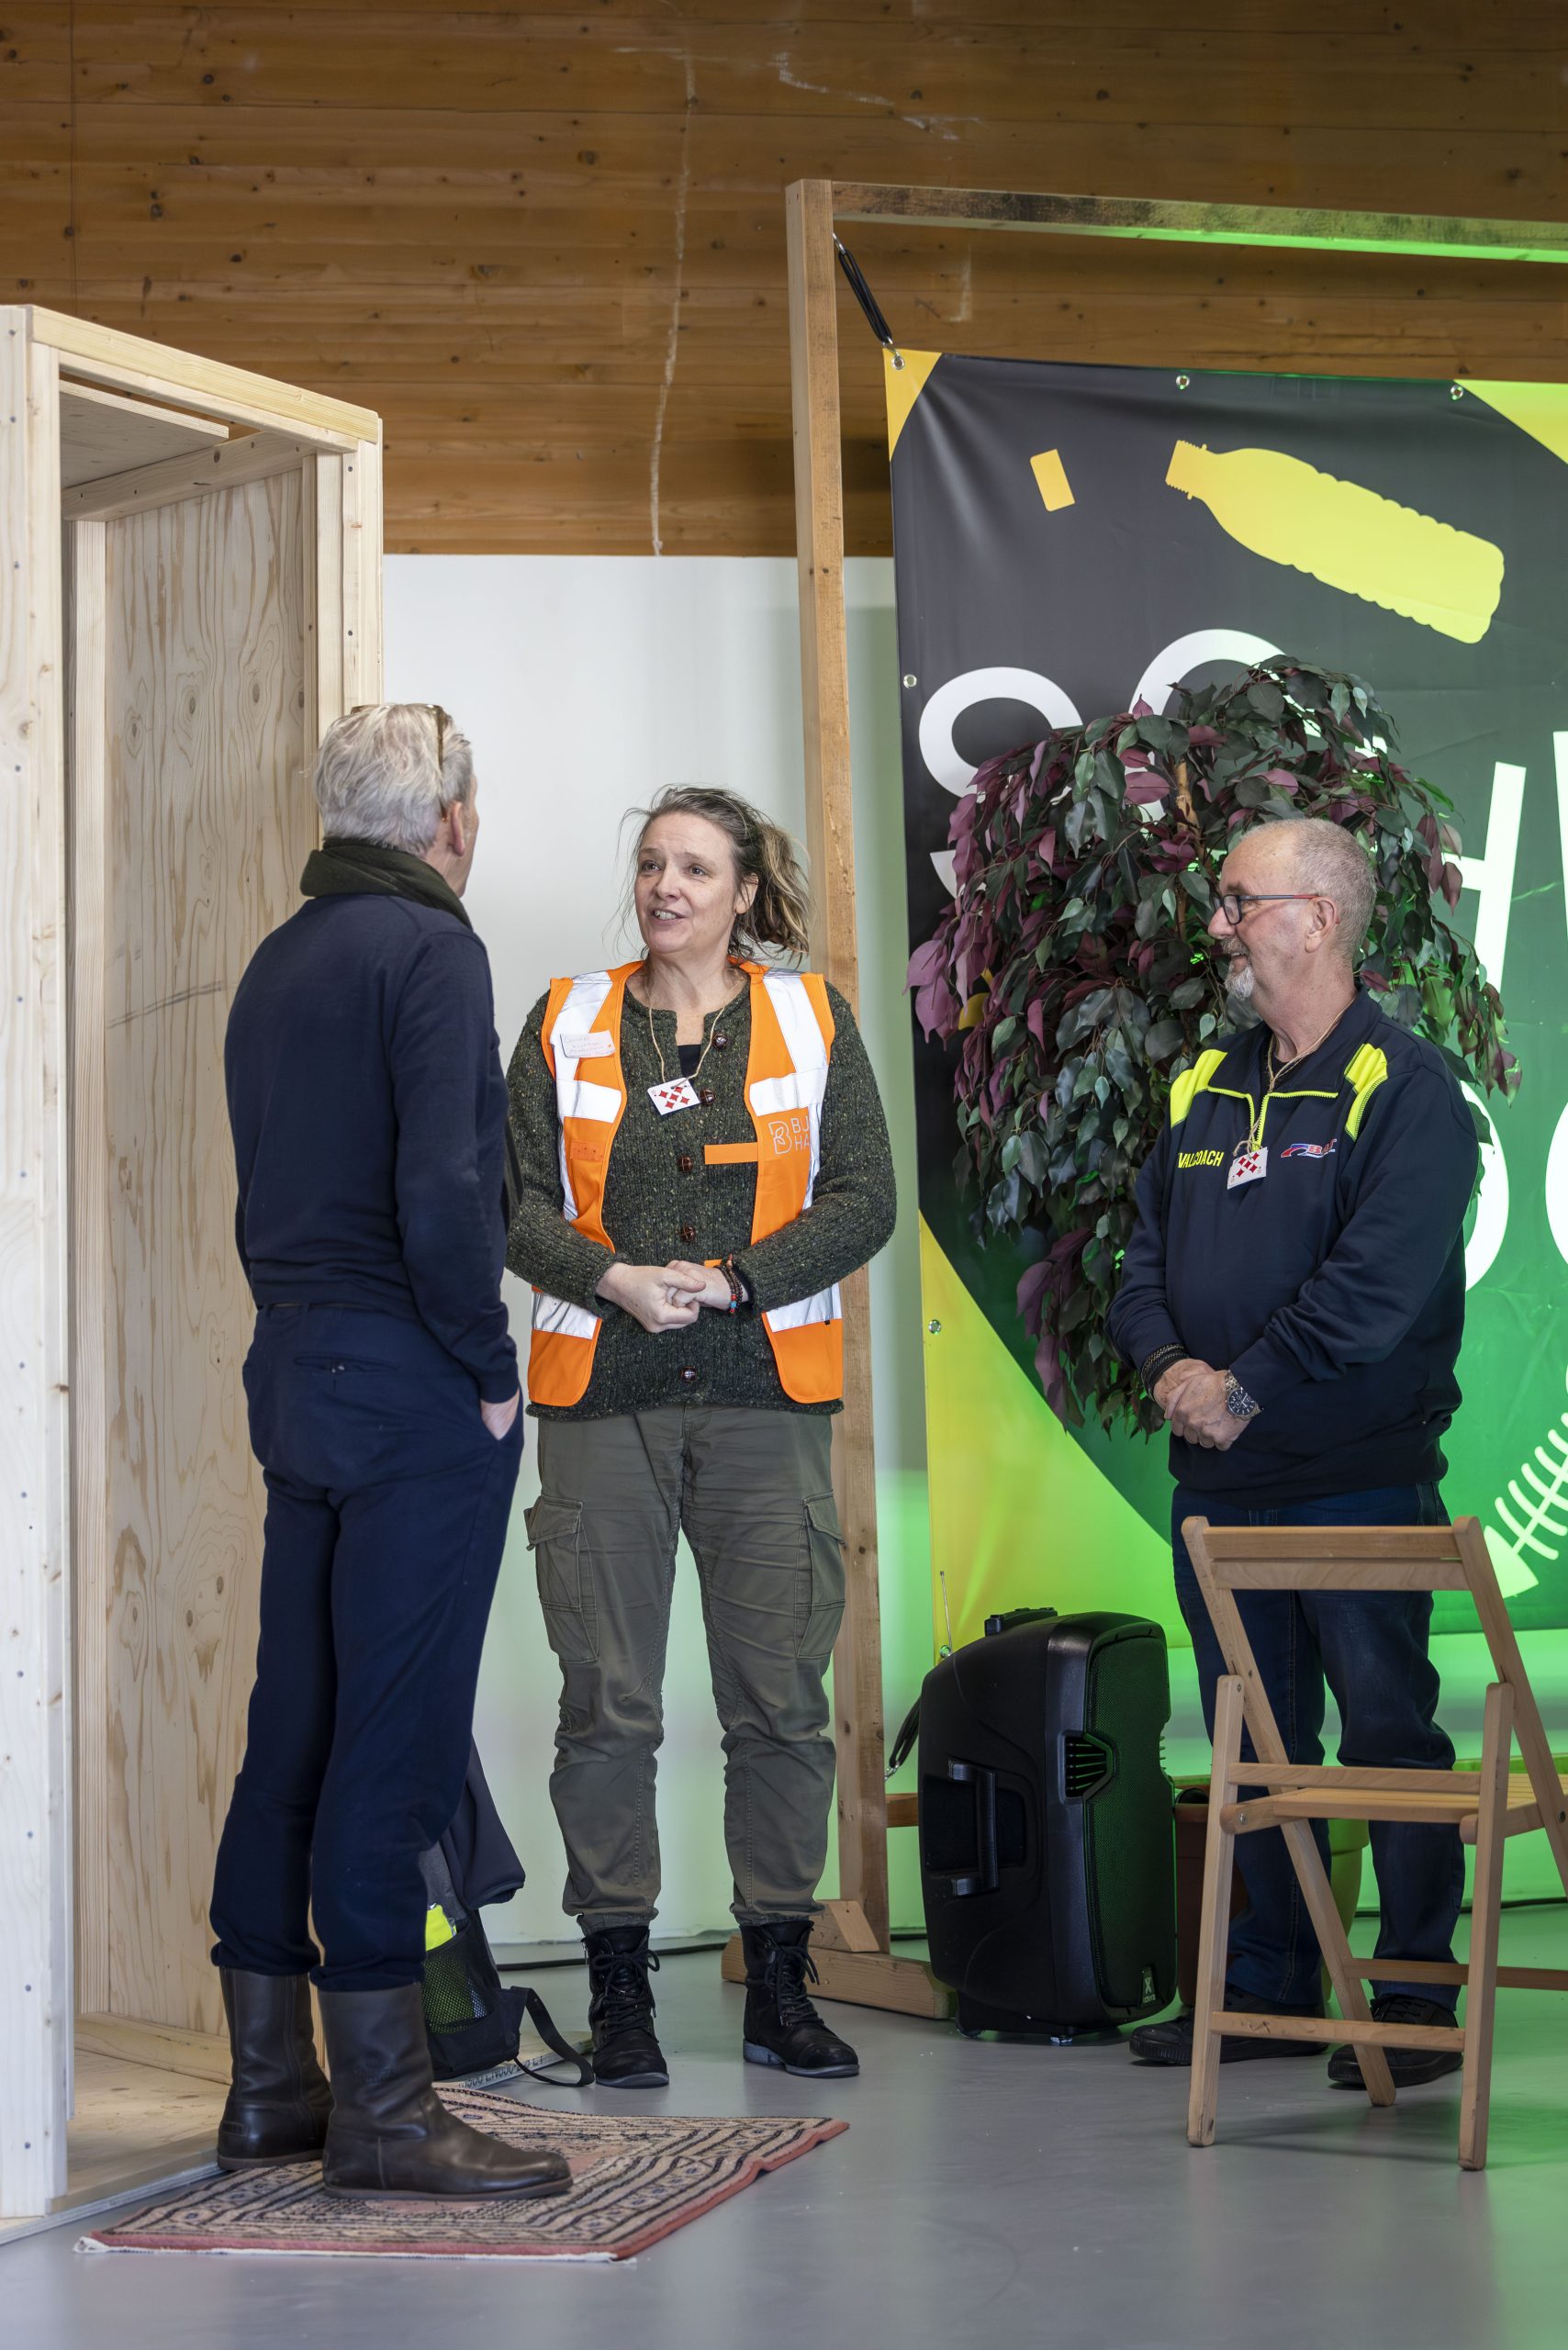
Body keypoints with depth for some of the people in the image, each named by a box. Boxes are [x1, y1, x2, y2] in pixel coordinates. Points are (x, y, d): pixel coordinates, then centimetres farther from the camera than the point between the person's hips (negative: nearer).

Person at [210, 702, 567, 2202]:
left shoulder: (275, 964, 17)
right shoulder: (428, 950, -10)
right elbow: (443, 1191, -20)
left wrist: (303, 1334, 16)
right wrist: (491, 1368, -10)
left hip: (295, 1380, 8)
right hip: (412, 1389, -8)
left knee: (293, 1733, 11)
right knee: (394, 1742, -6)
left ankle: (269, 2084, 17)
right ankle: (378, 2106, -4)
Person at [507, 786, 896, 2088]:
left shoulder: (814, 1020, 9)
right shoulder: (566, 1024, 10)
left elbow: (863, 1199, 2)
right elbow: (518, 1200, 5)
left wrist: (732, 1280, -10)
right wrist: (615, 1280, -12)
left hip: (766, 1393, 0)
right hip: (602, 1395, 0)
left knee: (781, 1699, 0)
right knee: (607, 1702, -1)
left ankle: (781, 1981, 11)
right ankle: (619, 1987, 7)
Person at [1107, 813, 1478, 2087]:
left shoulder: (1405, 1087, -8)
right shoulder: (1206, 1089, 16)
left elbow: (1380, 1283, -18)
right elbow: (1148, 1253, 15)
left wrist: (1248, 1390, -16)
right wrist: (1169, 1364, -4)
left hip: (1358, 1473, -7)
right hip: (1220, 1479, 7)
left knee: (1388, 1734, -2)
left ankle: (1416, 1997, 6)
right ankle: (1268, 1985, 21)